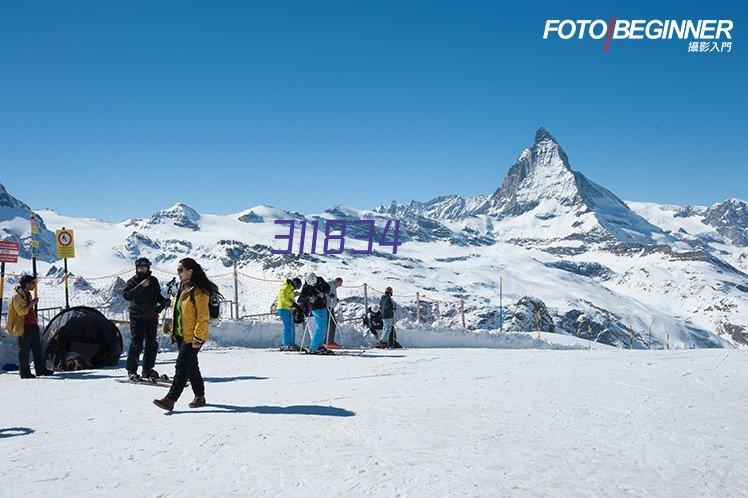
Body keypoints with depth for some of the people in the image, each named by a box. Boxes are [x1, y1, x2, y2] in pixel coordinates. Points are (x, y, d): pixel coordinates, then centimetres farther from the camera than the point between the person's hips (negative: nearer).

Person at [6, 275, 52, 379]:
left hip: (33, 326, 9)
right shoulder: (17, 296, -10)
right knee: (24, 351, -2)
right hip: (24, 327, -9)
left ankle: (41, 370, 16)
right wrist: (32, 303, -15)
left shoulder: (28, 294, 17)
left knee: (37, 349, 10)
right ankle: (24, 373, 3)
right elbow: (21, 311, -20)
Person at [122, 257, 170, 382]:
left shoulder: (154, 281, 11)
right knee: (136, 344, -8)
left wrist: (164, 301, 2)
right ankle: (131, 370, 2)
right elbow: (126, 295, -16)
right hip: (137, 317, -4)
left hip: (151, 317, 4)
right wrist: (140, 286, -23)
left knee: (152, 344, 6)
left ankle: (147, 370, 16)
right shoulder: (133, 281, -2)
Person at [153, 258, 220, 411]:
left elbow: (203, 317, -19)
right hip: (181, 335, 9)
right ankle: (200, 397, 25)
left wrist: (198, 338, -21)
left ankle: (170, 400, -8)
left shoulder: (199, 291, -16)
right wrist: (174, 331, 18)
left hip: (193, 337, -9)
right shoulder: (182, 288, 13)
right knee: (191, 366, 15)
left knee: (182, 367, -9)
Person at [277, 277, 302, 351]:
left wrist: (294, 304, 9)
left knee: (292, 326, 8)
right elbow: (284, 298, -19)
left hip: (288, 309, 10)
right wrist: (292, 304, -20)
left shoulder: (291, 289, 20)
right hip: (283, 309, -10)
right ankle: (287, 345, -13)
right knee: (288, 327, -13)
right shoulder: (285, 287, -11)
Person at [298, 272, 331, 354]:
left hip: (323, 307, 7)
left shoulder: (320, 280, -2)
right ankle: (313, 348, -14)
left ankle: (319, 345, 24)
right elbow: (300, 299, -17)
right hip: (316, 308, -7)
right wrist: (308, 298, -34)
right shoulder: (306, 287, -16)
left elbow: (327, 287, 11)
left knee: (324, 327, 13)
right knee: (320, 327, -15)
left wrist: (324, 292, -10)